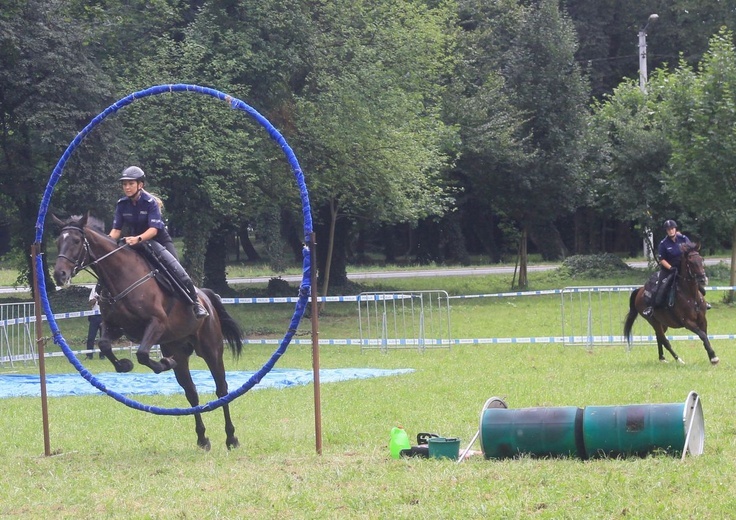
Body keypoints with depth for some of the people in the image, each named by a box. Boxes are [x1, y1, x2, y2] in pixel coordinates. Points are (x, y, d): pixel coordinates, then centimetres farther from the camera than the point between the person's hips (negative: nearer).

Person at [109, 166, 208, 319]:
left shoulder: (150, 202, -20)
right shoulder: (122, 204, -7)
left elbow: (154, 229, -29)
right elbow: (116, 230, -7)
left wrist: (138, 239, -48)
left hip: (158, 241, -5)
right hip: (135, 243, 5)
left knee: (176, 270, -17)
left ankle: (196, 303, -4)